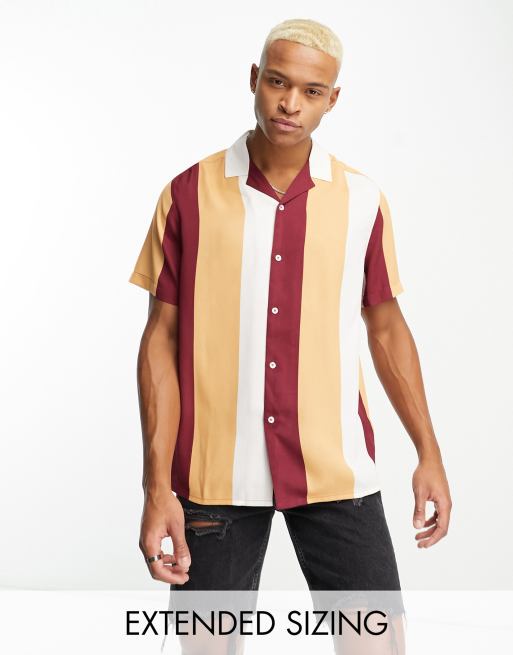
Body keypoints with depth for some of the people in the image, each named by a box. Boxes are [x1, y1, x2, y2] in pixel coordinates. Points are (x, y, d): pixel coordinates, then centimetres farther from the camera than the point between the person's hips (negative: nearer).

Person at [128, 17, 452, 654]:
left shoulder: (363, 200, 2)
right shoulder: (190, 195, -2)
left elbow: (386, 328, 11)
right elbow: (161, 339, -1)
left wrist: (429, 455, 7)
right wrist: (157, 486, -7)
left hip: (336, 470, 1)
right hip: (215, 476, -1)